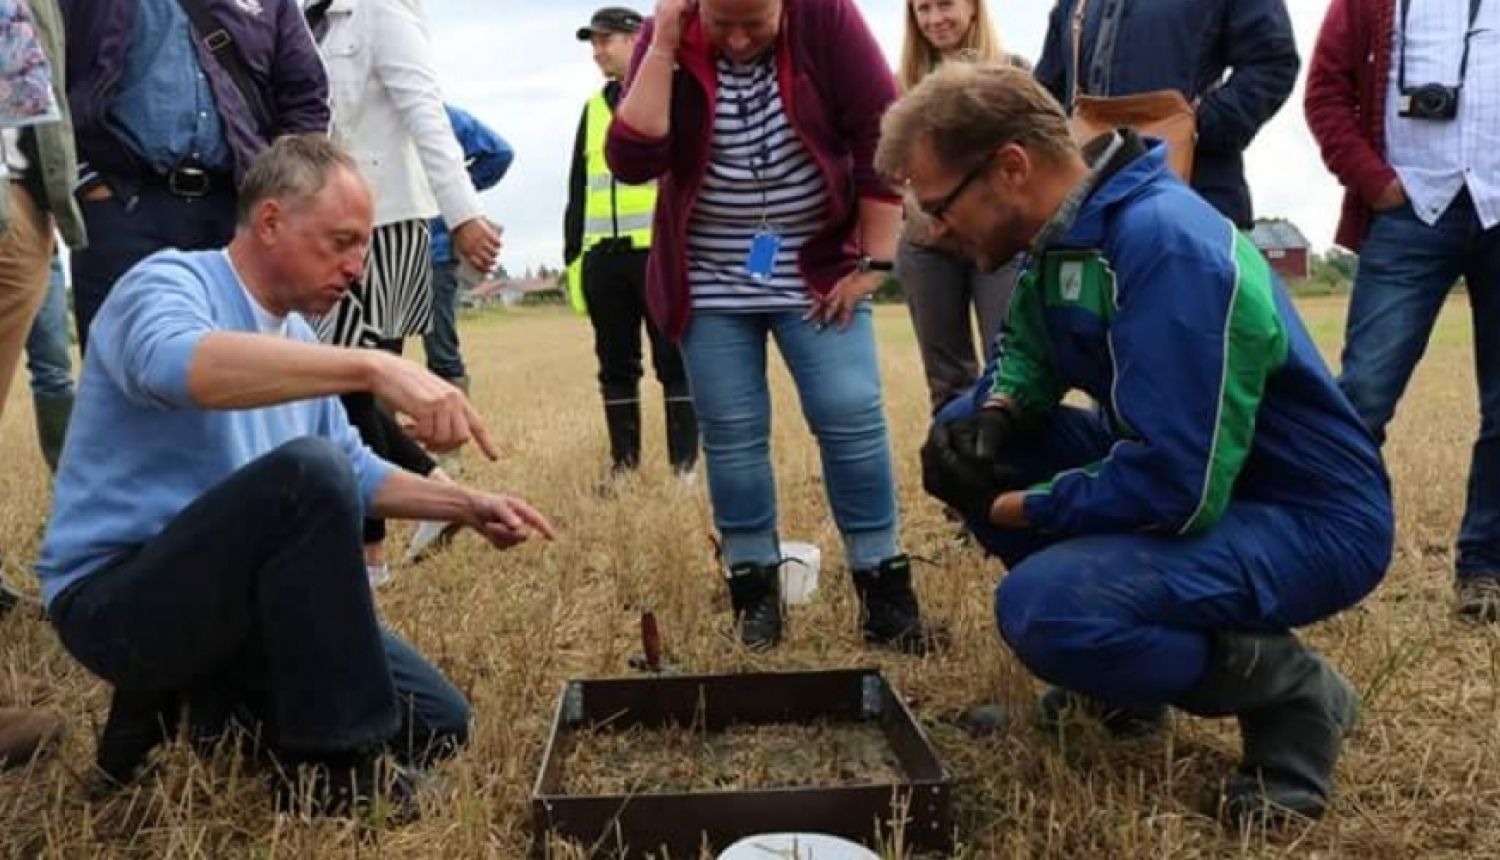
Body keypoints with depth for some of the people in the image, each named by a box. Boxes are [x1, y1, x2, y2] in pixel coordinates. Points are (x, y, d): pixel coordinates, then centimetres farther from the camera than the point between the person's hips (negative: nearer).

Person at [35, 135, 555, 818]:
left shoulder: (297, 339, 12)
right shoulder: (172, 282, -13)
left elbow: (353, 473, 22)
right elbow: (178, 364, -39)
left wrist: (465, 506, 8)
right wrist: (372, 367, -49)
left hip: (230, 593, 8)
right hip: (118, 597, -8)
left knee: (435, 722, -2)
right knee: (307, 470, -34)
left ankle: (186, 703, 11)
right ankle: (330, 774, -23)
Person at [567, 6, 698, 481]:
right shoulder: (594, 108, 19)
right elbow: (578, 190, 20)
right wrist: (572, 256, 13)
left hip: (661, 253, -5)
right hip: (602, 256, 5)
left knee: (674, 363, -1)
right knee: (616, 366, 8)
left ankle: (685, 464, 5)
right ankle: (624, 463, 17)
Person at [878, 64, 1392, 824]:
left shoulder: (1166, 249, -29)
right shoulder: (1071, 223, 0)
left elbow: (1175, 491, -33)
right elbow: (1026, 354, 17)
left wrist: (1005, 508, -19)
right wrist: (995, 414, -7)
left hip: (1307, 518, -9)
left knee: (1043, 606, -32)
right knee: (963, 437, 5)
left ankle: (1290, 694, -4)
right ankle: (1124, 674, 13)